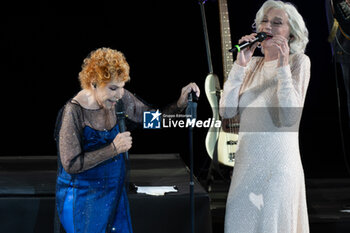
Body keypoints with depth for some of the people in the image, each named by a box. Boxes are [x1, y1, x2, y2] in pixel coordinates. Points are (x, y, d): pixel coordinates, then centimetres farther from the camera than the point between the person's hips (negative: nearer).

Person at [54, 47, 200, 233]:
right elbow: (71, 165, -23)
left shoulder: (119, 98, -3)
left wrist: (180, 104, -9)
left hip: (114, 195, 7)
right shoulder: (74, 112, -21)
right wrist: (113, 149, -25)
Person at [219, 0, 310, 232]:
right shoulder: (253, 65, 11)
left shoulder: (298, 62, -2)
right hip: (246, 162, 5)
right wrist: (240, 65, -6)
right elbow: (227, 111, -2)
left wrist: (282, 67, -18)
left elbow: (288, 119, -16)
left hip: (277, 163, -5)